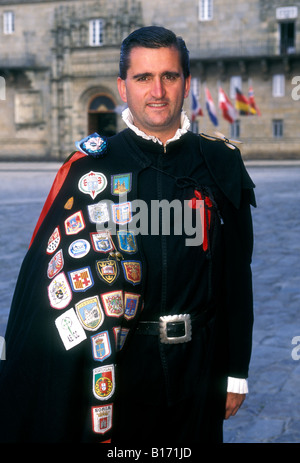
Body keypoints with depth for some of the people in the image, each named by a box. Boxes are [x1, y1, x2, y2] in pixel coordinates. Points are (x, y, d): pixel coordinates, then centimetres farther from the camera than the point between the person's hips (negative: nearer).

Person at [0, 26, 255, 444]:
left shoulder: (221, 165, 2)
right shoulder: (91, 167, -3)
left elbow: (238, 275, 4)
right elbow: (47, 270, -6)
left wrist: (236, 372, 5)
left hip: (199, 371, 2)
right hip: (118, 366, -1)